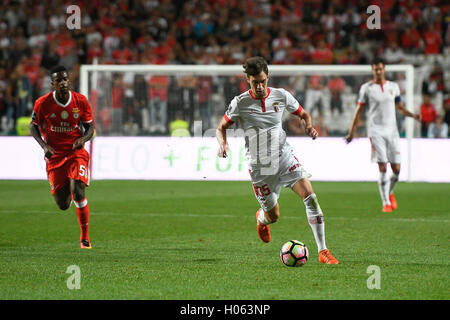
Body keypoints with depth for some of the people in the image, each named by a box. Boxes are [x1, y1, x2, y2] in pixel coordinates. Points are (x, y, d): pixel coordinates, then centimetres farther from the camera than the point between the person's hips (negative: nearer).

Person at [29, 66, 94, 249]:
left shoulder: (80, 101, -3)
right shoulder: (43, 103, -6)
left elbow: (90, 126, 8)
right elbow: (34, 127, 6)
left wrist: (83, 138, -14)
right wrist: (44, 145, -10)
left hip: (76, 153, 0)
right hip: (54, 155, 0)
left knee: (77, 193, -23)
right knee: (63, 205, -3)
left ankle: (85, 237, -7)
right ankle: (65, 193, 39)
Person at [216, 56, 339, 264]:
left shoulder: (281, 96, -1)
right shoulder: (240, 103, -7)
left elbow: (303, 114, 14)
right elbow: (221, 128, 2)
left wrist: (309, 126, -8)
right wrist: (223, 143, -19)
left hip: (284, 156, 1)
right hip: (259, 165, -1)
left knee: (310, 196, -19)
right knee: (274, 215, 5)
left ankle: (323, 251, -16)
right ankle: (261, 218, 47)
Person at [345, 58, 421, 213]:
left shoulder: (394, 87, 11)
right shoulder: (366, 88, 2)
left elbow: (400, 108, 20)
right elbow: (359, 110, 7)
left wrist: (413, 115, 1)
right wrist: (352, 132, 4)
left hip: (392, 130, 3)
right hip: (376, 130, -3)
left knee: (396, 169, 0)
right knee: (382, 168, -13)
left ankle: (390, 193, 29)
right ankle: (386, 203, -7)